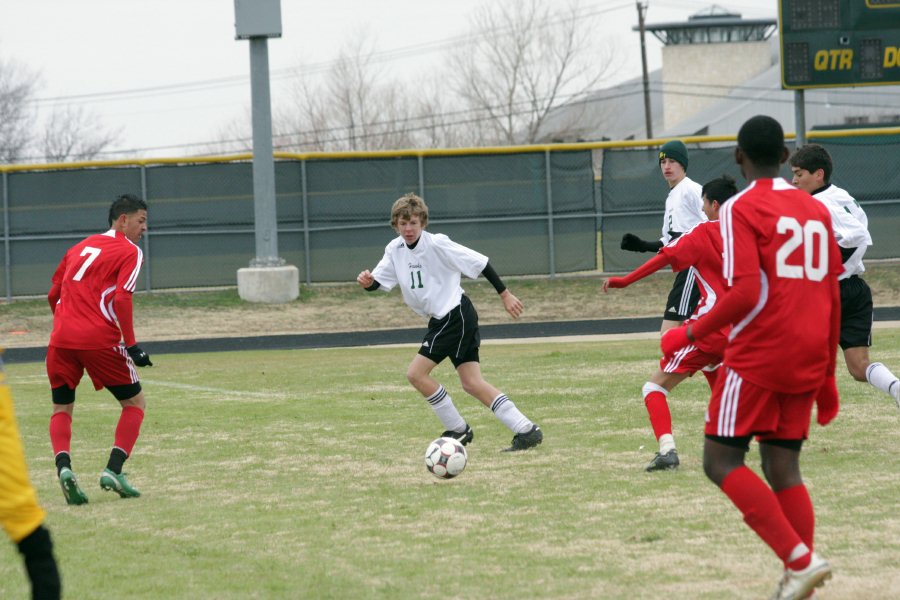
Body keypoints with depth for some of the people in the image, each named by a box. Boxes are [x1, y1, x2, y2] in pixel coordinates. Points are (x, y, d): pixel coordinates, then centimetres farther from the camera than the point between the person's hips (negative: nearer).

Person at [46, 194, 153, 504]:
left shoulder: (81, 247, 21)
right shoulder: (130, 252, 2)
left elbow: (53, 295, 23)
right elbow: (121, 299, -12)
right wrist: (131, 345, -11)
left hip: (61, 338, 5)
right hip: (99, 340, -5)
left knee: (62, 408, 16)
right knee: (135, 402, 11)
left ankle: (63, 465, -11)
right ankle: (113, 470, -5)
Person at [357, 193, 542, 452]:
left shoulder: (437, 244, -15)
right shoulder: (395, 250, 6)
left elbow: (480, 263, -12)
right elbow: (379, 281, 6)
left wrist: (505, 295, -10)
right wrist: (367, 281, -19)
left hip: (456, 315, -8)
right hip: (441, 320, 8)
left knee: (416, 373, -10)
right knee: (472, 383, 2)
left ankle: (458, 429, 1)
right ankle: (526, 430, 1)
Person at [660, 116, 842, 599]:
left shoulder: (741, 210, -7)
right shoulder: (817, 211, 14)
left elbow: (747, 293, -18)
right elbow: (832, 297, 16)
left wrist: (691, 333, -7)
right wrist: (826, 377, 22)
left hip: (757, 359, -7)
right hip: (806, 362, 7)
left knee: (721, 461, -2)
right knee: (784, 469, 11)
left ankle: (799, 559, -16)